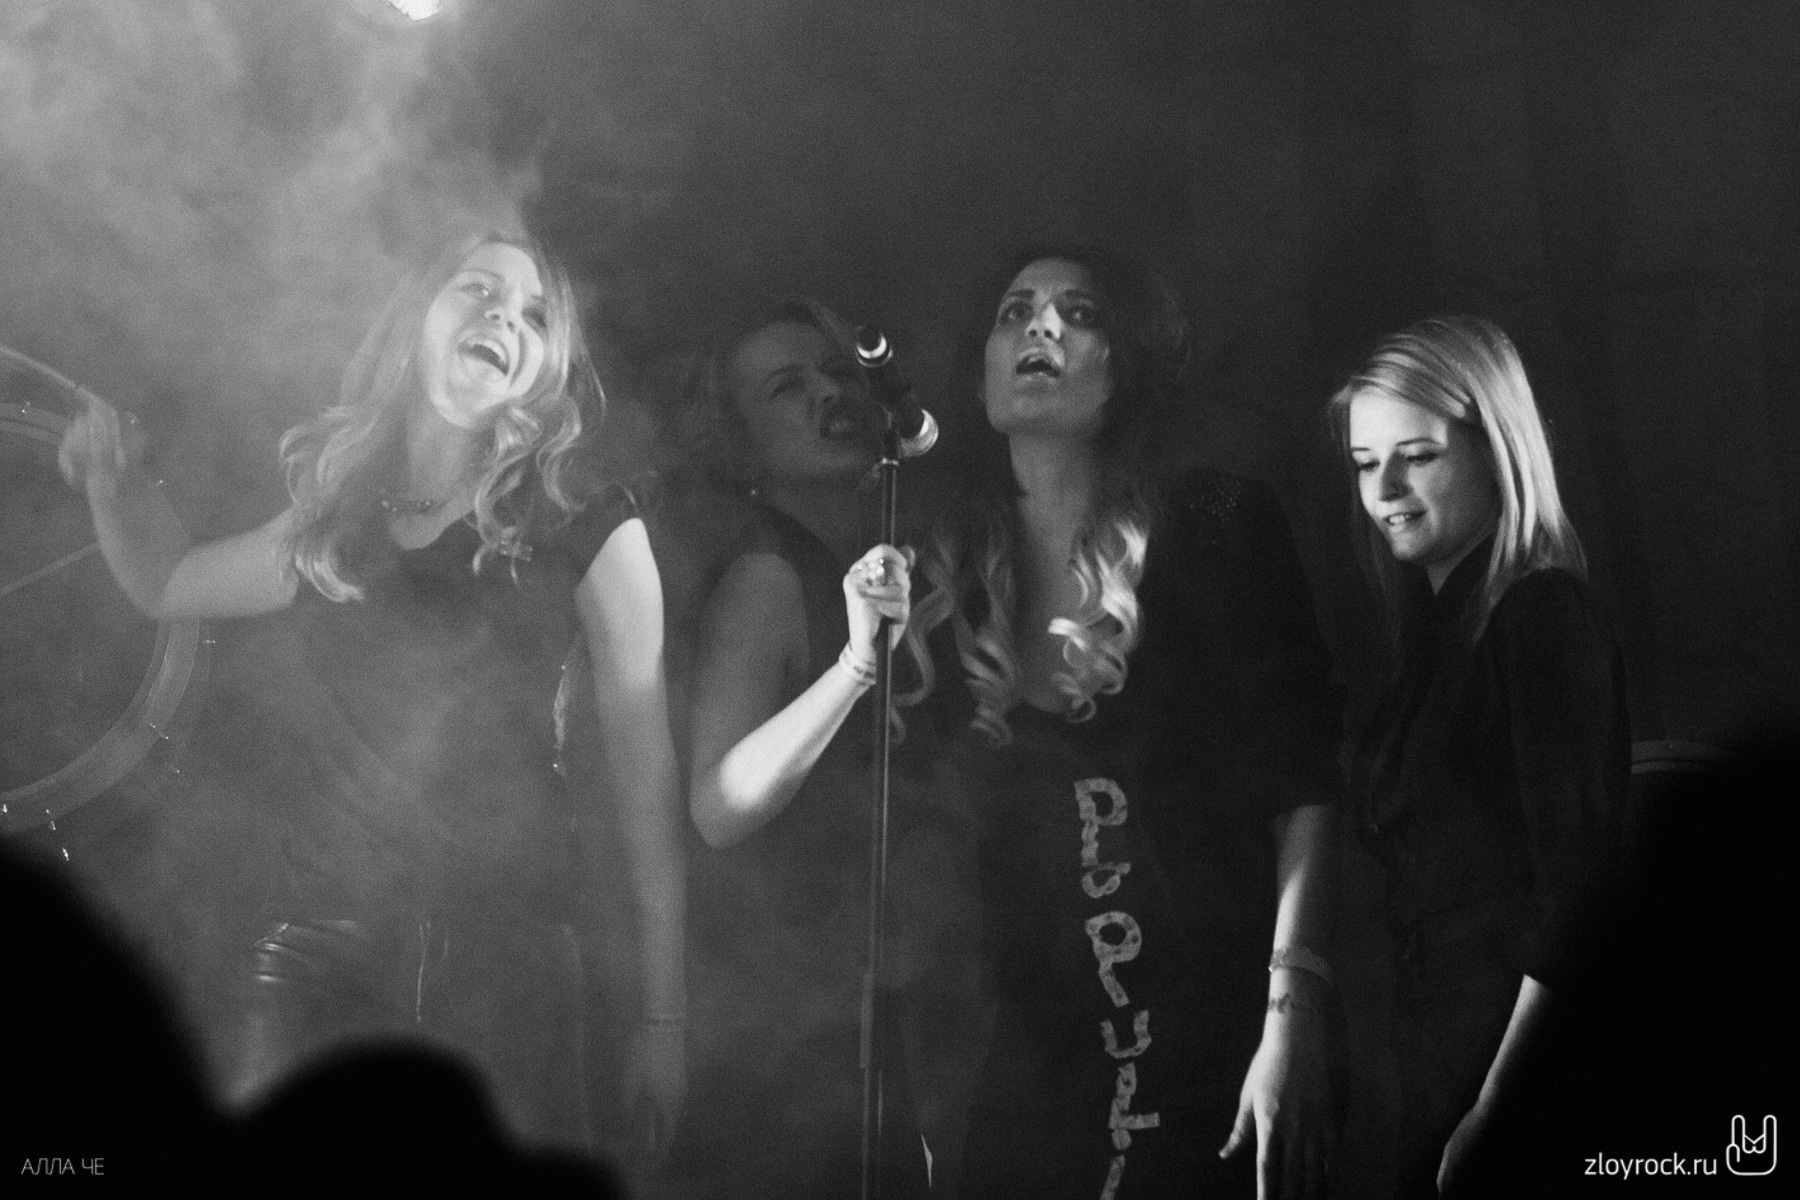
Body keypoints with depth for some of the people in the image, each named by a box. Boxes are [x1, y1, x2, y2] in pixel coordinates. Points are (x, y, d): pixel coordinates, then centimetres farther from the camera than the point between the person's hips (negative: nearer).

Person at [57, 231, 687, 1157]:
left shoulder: (583, 527, -1)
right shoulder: (334, 525, 11)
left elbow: (646, 772, -2)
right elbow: (167, 583, 30)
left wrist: (664, 1013, -4)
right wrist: (109, 472, 12)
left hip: (497, 966, -3)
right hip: (315, 965, 3)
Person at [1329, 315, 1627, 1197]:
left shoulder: (1542, 614, -11)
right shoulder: (1439, 622, 14)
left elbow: (1575, 885, -17)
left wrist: (1498, 1108, -21)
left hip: (1511, 1035, -8)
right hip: (1438, 1031, 8)